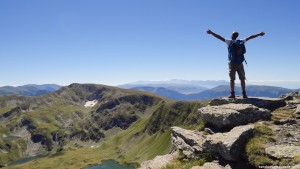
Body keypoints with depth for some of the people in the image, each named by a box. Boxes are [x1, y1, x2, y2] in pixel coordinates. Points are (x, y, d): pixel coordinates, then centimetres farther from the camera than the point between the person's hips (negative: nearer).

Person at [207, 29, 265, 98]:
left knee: (232, 79, 0)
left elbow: (219, 37, -6)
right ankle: (244, 94, 4)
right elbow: (250, 37, 18)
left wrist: (211, 33, -4)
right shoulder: (241, 41, 6)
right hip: (240, 63, 2)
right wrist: (259, 34, 30)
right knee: (242, 79, 6)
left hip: (232, 63, -2)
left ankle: (232, 93, -3)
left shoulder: (229, 42, -3)